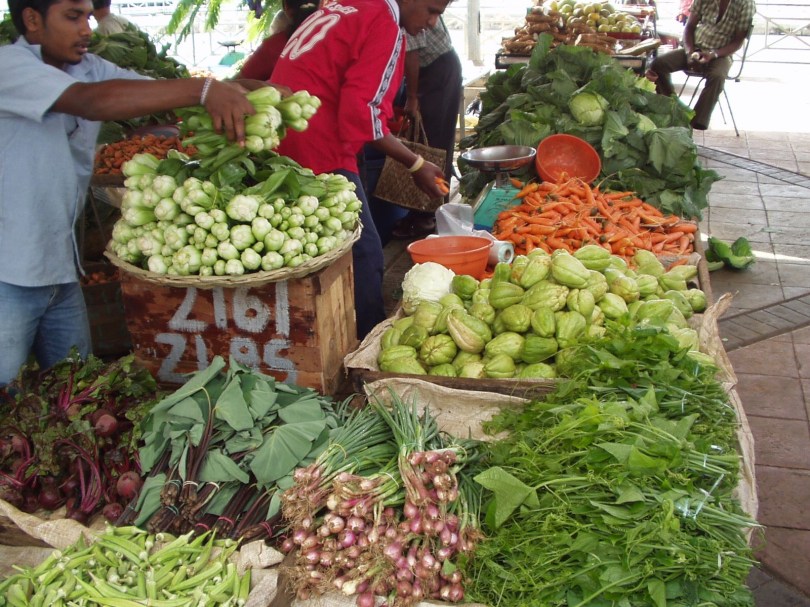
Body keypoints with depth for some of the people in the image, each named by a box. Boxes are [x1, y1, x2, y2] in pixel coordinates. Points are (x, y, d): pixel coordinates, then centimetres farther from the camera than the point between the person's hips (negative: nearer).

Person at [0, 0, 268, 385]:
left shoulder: (91, 69, 5)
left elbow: (162, 91, -5)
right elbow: (91, 101, -32)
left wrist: (235, 93, -24)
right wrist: (202, 90, -40)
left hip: (60, 269, 7)